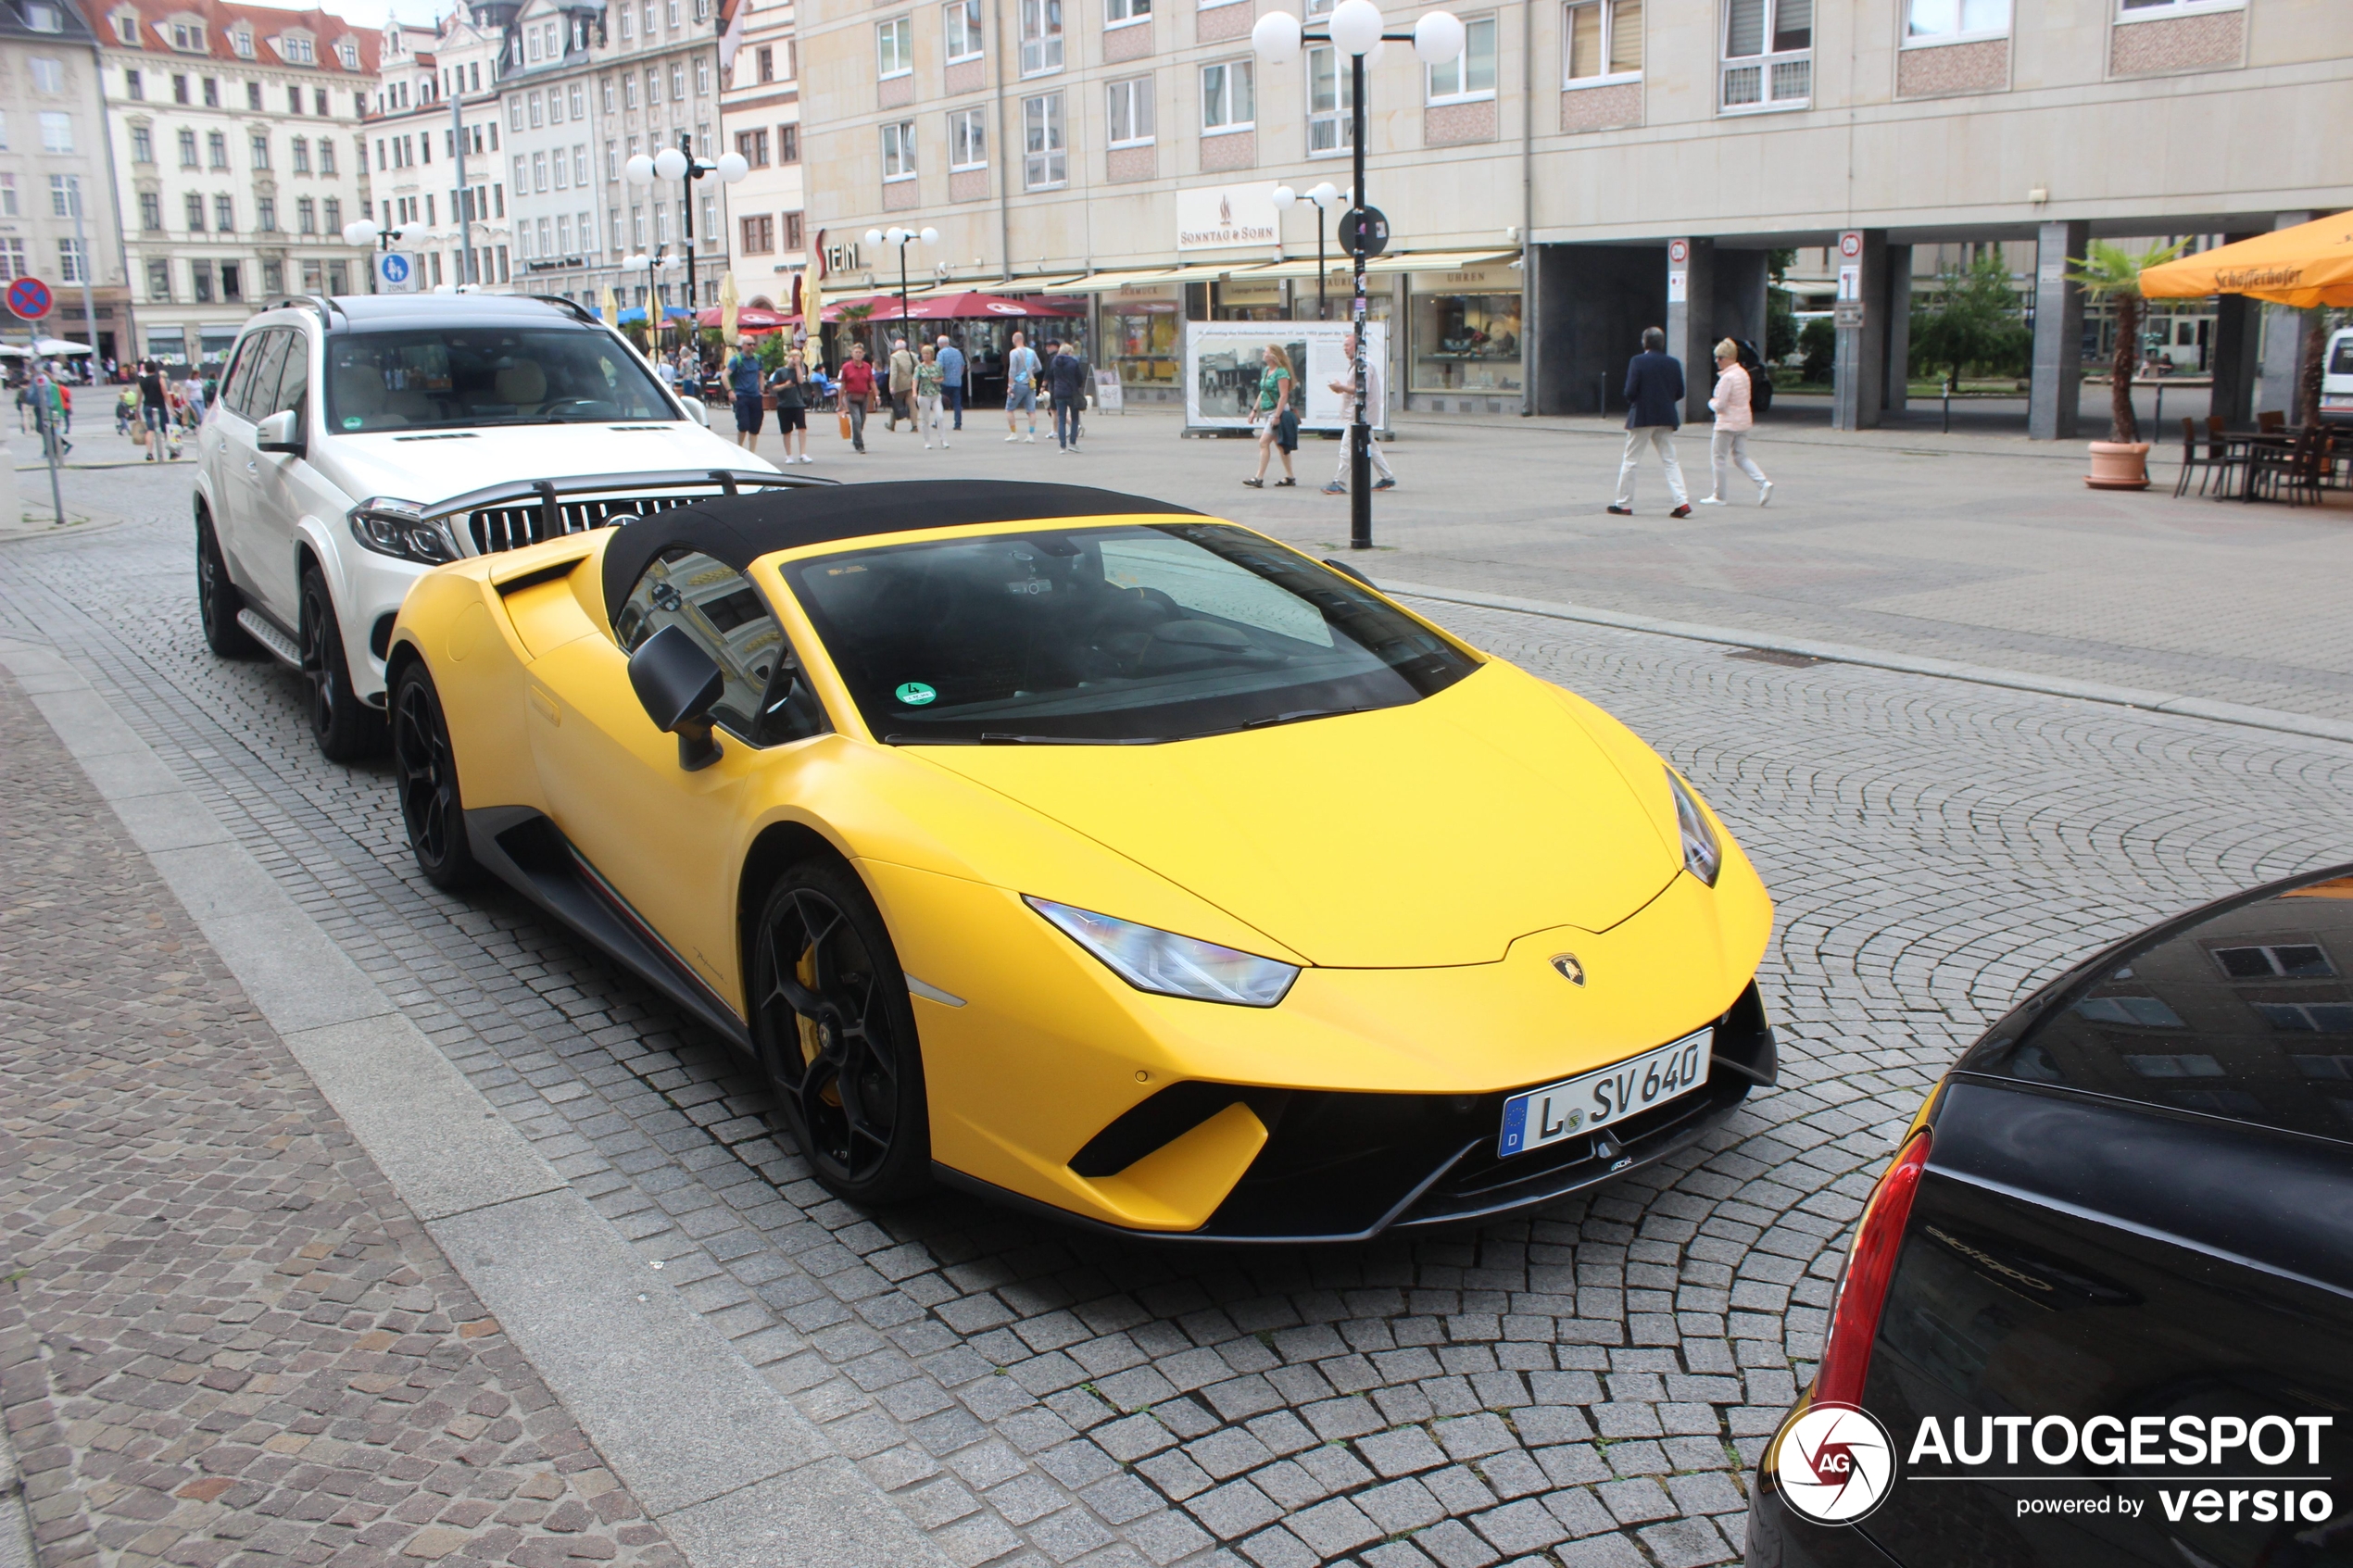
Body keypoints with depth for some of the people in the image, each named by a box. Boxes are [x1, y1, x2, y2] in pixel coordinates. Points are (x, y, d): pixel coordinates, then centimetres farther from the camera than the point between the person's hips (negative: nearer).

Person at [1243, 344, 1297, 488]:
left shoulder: (1281, 373, -15)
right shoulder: (1265, 371, 12)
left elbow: (1283, 396, -20)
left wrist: (1277, 416, -24)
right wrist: (1255, 410, 18)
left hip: (1278, 411, -9)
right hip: (1267, 412, 9)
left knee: (1264, 442, -14)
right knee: (1279, 445, 12)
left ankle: (1259, 478, -15)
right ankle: (1290, 477, 19)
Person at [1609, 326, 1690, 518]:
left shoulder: (1637, 361, -10)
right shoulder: (1673, 363, 2)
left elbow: (1630, 391, -13)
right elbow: (1679, 393, 4)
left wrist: (1632, 403, 7)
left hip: (1641, 417, -4)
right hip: (1666, 419, 4)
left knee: (1629, 461, 7)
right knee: (1670, 461, 7)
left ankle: (1624, 504, 9)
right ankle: (1682, 502, -5)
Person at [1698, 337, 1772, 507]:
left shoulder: (1727, 378, -18)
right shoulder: (1743, 374, 9)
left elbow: (1720, 405, -21)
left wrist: (1711, 403, 1)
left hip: (1727, 423, -9)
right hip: (1744, 422, 9)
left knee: (1718, 458, 3)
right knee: (1741, 457, 13)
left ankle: (1718, 496, 8)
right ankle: (1763, 483, -4)